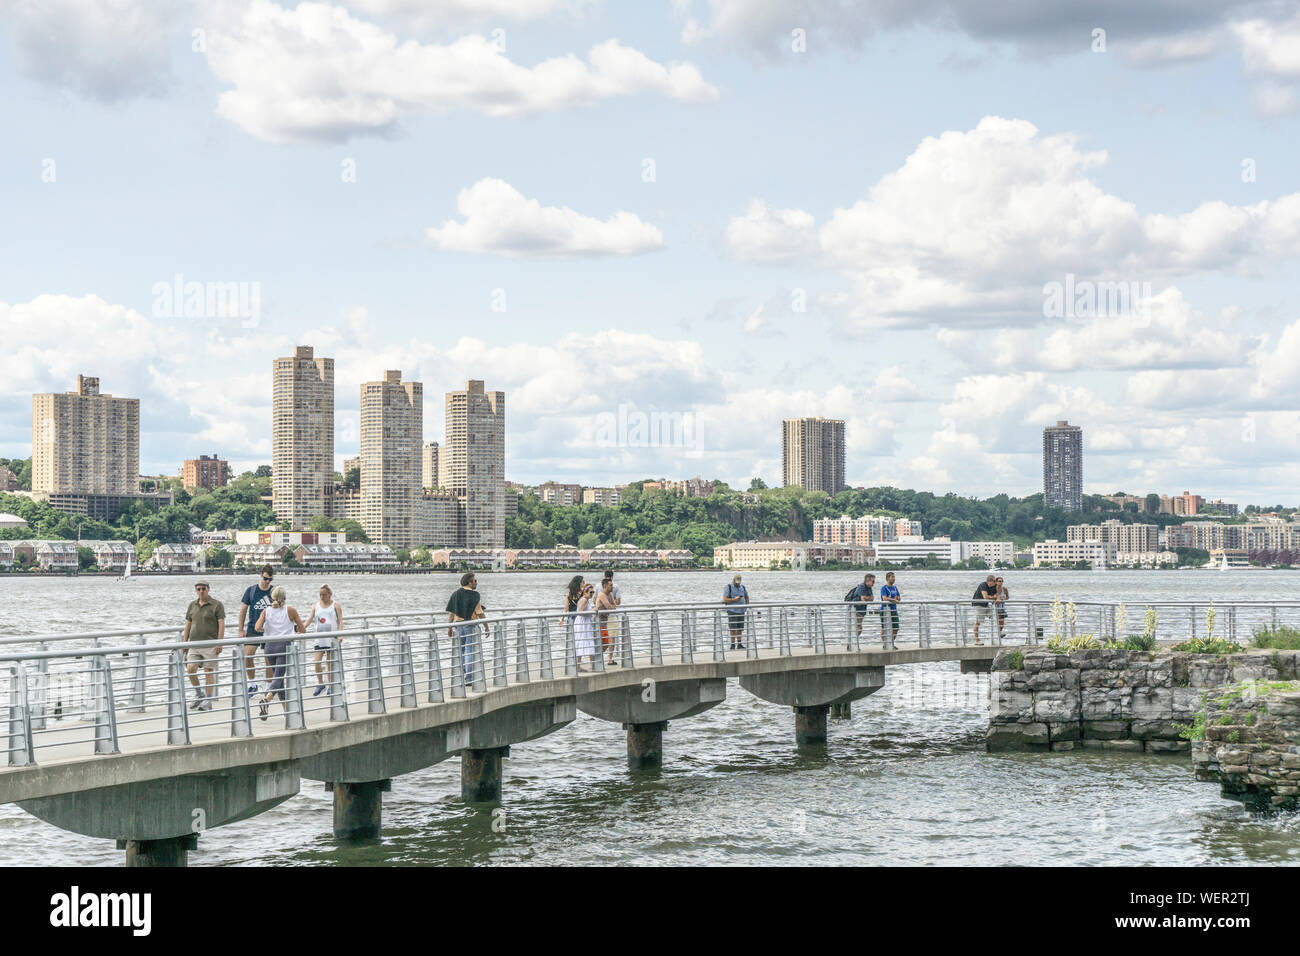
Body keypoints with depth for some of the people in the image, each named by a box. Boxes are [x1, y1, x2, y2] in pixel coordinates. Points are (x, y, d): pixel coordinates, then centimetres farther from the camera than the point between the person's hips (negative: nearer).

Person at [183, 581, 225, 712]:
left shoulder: (216, 605, -1)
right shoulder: (192, 605, 14)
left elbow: (221, 624, -6)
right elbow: (188, 624, 18)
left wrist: (219, 642, -14)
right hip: (194, 644, 4)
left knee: (209, 672, -2)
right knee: (190, 669, -8)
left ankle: (208, 701, 5)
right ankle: (198, 694, 12)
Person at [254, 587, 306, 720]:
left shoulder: (266, 611, 7)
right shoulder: (290, 611, 3)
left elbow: (258, 628, -8)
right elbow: (303, 630, 6)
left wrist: (265, 630, 15)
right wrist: (294, 634, 26)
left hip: (270, 646, 3)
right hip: (284, 646, -3)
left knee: (277, 677, 15)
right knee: (278, 678, -9)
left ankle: (287, 708, 19)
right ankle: (266, 700, -34)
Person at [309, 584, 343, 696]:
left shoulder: (335, 605, 0)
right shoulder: (316, 605, 8)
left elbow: (340, 621, -4)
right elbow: (310, 619, 3)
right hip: (319, 638, 3)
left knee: (330, 663, 3)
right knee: (317, 662, -7)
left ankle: (330, 686, 13)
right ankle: (320, 684, 10)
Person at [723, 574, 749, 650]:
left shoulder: (742, 587, 13)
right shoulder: (728, 588, -4)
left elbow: (747, 597, 28)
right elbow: (724, 600, -11)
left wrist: (746, 605, 12)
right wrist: (734, 599, -19)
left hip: (741, 611, 5)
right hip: (732, 611, -5)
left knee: (740, 629, 6)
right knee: (733, 629, -8)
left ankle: (739, 644, 12)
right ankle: (733, 645, -5)